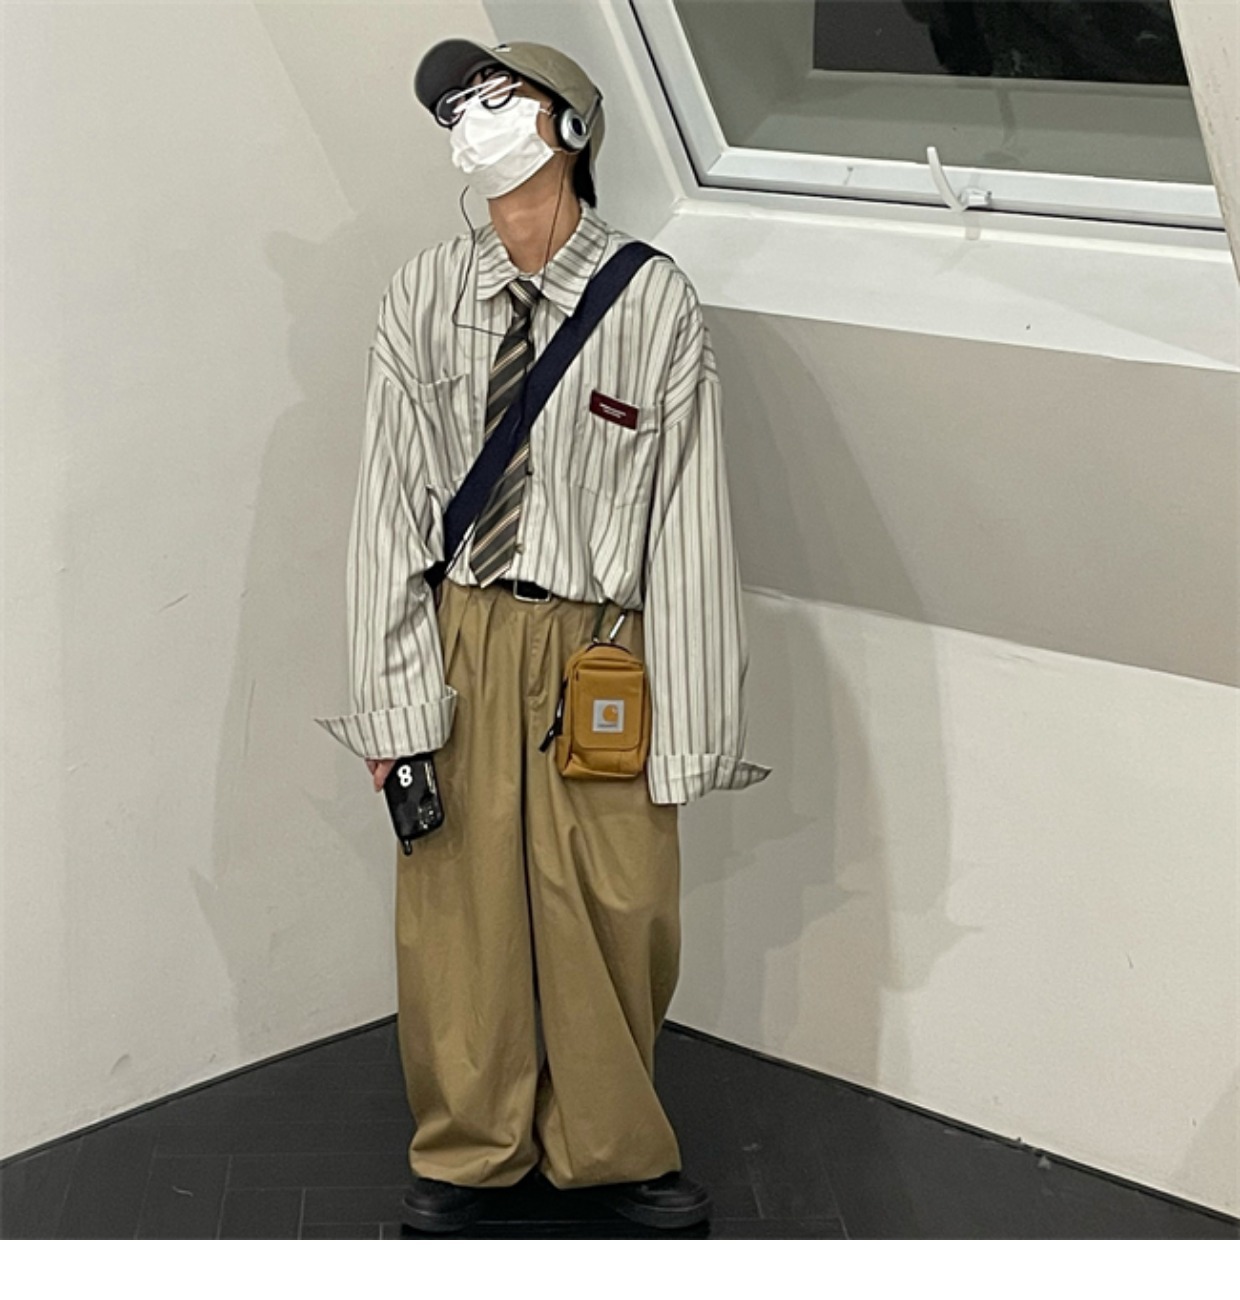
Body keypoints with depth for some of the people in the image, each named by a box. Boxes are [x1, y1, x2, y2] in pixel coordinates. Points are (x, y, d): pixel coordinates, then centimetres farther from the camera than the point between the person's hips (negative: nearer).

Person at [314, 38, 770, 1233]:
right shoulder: (424, 297, -1)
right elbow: (390, 504, 0)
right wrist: (392, 699, -5)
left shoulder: (652, 301, -8)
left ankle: (607, 1149, 34)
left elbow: (688, 518, -7)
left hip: (598, 648, -1)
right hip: (462, 638, 2)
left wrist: (688, 721, -8)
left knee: (615, 914, 9)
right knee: (456, 906, 12)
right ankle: (468, 1148, 35)